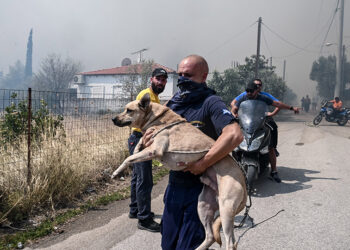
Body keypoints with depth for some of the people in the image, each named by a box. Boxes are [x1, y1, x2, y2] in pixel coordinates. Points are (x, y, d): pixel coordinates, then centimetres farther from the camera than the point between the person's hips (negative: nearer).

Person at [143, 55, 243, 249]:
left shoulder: (210, 103, -13)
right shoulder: (173, 103, 8)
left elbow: (235, 135, -29)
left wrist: (203, 164, -29)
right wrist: (150, 142, -8)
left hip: (199, 187, -7)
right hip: (175, 184, 7)